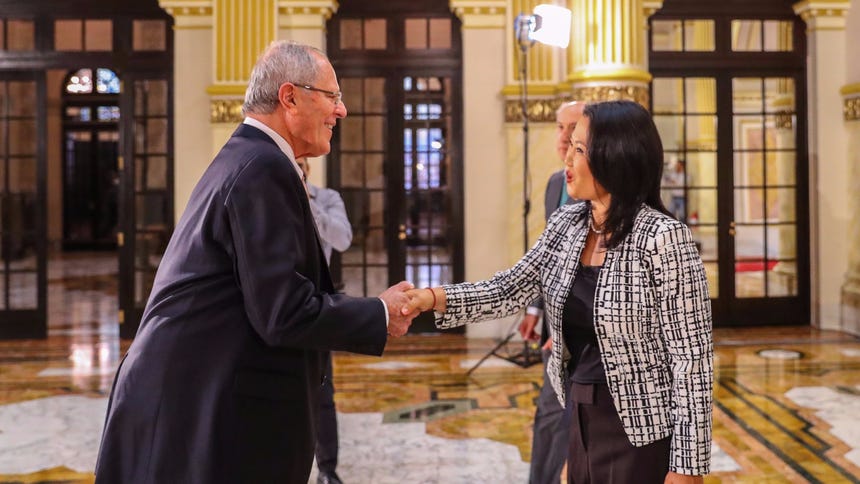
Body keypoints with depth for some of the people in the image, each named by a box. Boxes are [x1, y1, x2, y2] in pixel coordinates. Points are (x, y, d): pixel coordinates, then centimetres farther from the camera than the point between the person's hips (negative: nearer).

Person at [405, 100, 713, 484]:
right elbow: (512, 288, 6)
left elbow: (692, 356, -18)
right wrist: (434, 298, -9)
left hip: (640, 433, -6)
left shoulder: (663, 237, -19)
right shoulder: (566, 224, 2)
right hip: (580, 422, 7)